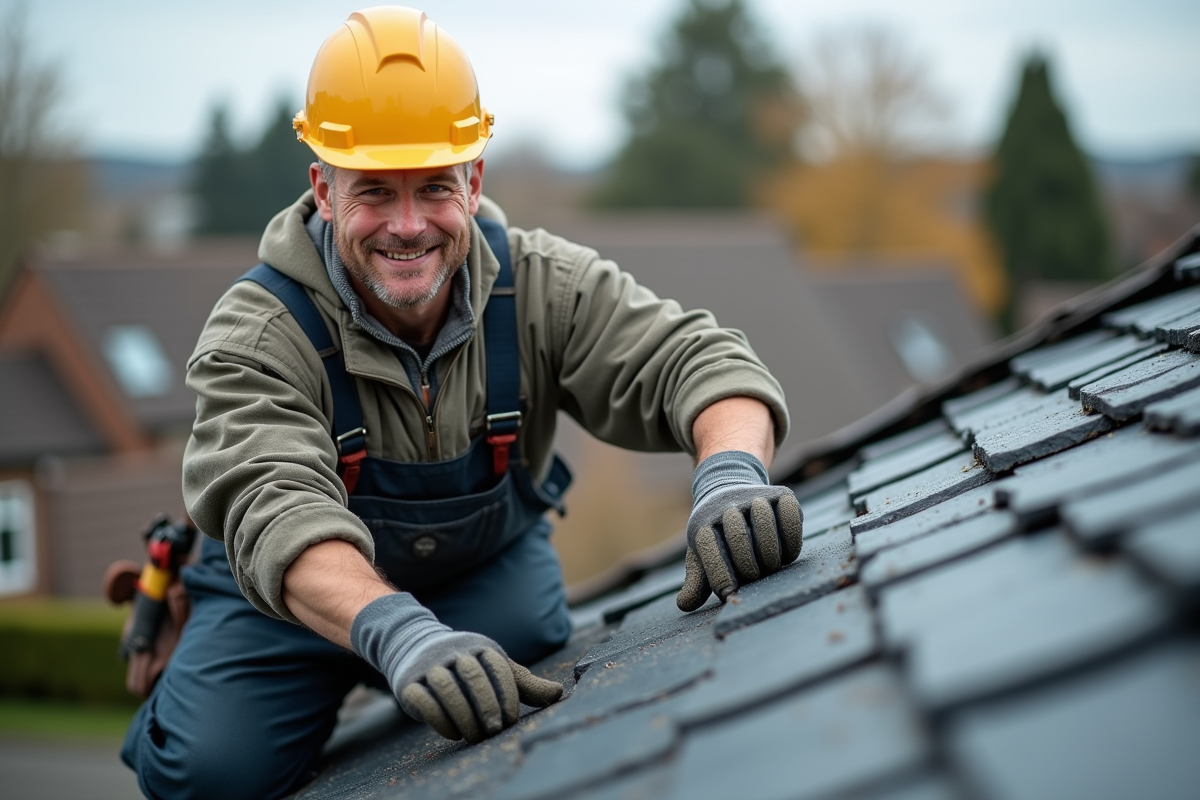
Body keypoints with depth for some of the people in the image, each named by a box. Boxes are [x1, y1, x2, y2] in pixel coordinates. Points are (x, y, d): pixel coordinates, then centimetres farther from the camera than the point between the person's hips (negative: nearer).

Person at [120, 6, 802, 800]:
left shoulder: (543, 287, -19)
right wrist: (400, 635, -64)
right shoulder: (257, 336, -27)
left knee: (549, 713, -23)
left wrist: (733, 474, -54)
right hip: (301, 589, -2)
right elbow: (275, 508, -44)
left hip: (489, 566, 2)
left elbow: (690, 358, -29)